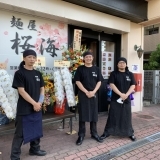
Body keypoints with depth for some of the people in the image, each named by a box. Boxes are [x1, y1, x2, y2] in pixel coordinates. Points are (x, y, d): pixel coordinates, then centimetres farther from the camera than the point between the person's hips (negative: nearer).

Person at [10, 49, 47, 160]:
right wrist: (34, 103, -16)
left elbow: (42, 89, 9)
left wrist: (39, 103, -5)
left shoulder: (38, 74, 8)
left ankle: (35, 149, 37)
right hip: (24, 109, -6)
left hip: (37, 108, 6)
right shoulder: (19, 73, -10)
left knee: (36, 130, 18)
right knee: (20, 133, 3)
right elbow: (22, 91, -15)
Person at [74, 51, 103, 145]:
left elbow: (99, 82, 5)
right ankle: (81, 135, 13)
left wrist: (93, 91, -9)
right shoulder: (80, 69, 0)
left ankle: (94, 133, 24)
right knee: (82, 114, 1)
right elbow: (77, 82, -5)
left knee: (94, 114, 9)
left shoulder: (96, 69, 8)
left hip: (94, 94, 3)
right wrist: (86, 92, -14)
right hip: (83, 94, -3)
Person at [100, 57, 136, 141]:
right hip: (115, 99, -2)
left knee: (127, 116, 11)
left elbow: (133, 85, 1)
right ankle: (107, 132, 13)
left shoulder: (130, 74, 7)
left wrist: (126, 95, -13)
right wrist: (121, 94, -18)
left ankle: (130, 133, 26)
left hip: (127, 99, 2)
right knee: (113, 116, 2)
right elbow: (112, 85, -10)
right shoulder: (113, 74, -1)